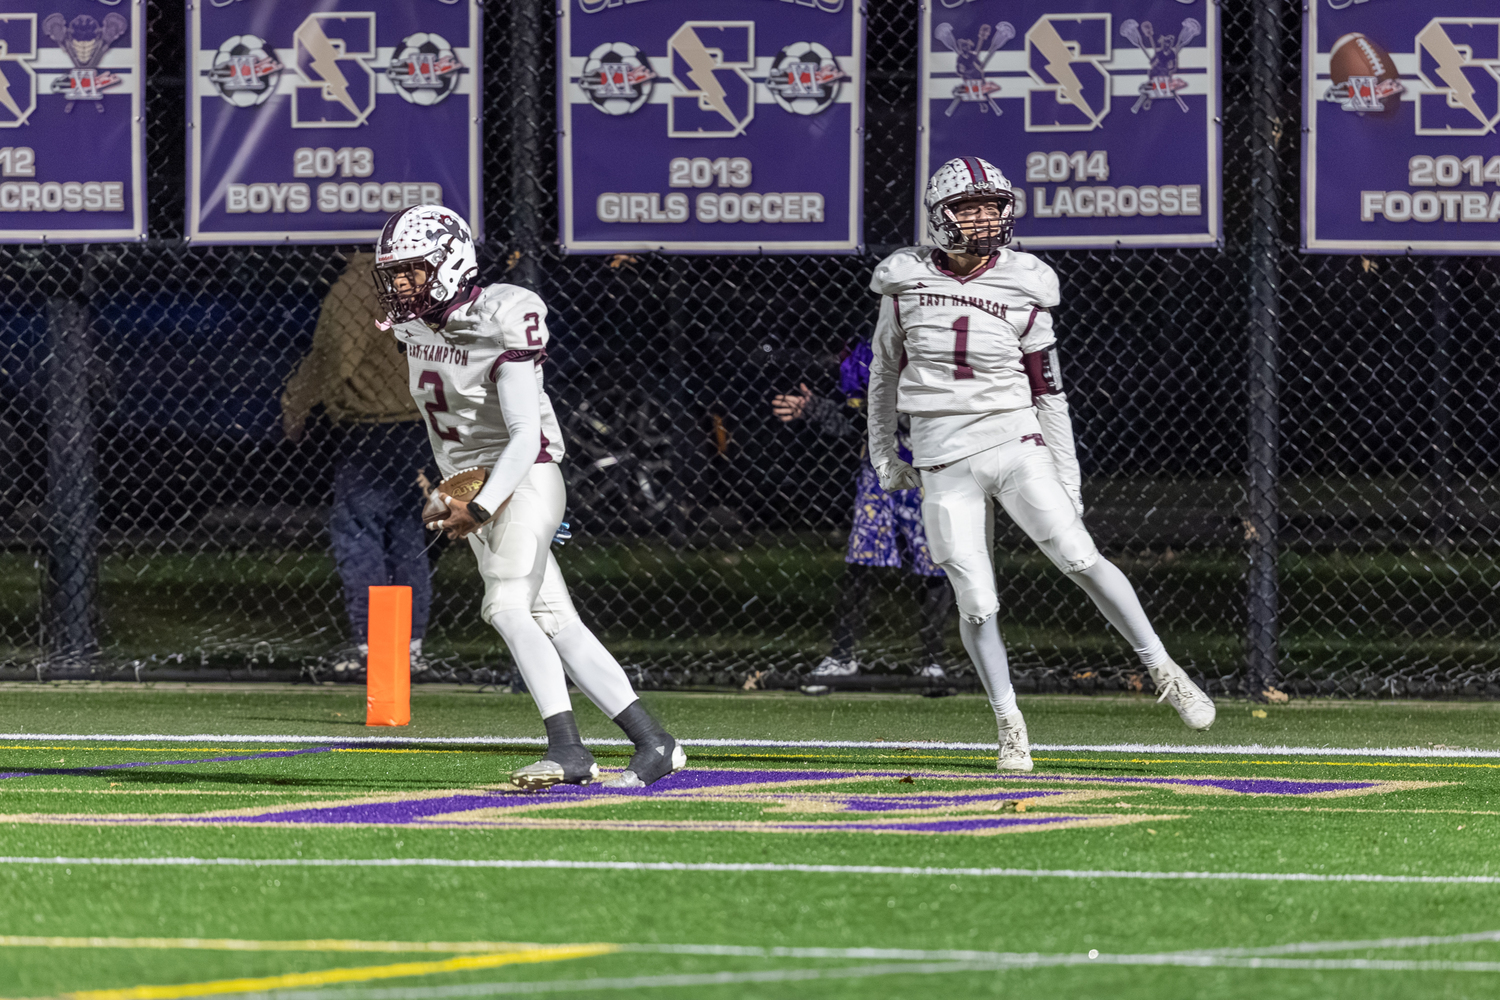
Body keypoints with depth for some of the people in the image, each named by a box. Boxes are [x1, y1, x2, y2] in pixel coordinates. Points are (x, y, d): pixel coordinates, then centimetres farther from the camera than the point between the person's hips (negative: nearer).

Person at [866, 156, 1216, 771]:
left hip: (1015, 446, -1)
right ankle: (1009, 725, 11)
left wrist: (1067, 478, 4)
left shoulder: (1023, 289, 2)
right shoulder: (908, 281, 3)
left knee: (1080, 559, -16)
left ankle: (1163, 672, -5)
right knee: (976, 604, -5)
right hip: (944, 464, 1)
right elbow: (885, 371, 17)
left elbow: (1049, 393, 6)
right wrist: (883, 455, 19)